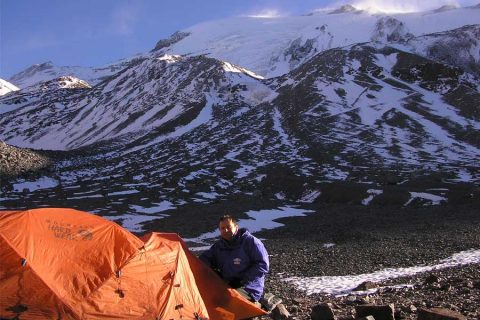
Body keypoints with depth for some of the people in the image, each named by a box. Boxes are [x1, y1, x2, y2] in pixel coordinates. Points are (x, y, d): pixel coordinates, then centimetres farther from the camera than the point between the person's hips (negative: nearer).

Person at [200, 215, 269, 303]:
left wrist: (242, 280, -16)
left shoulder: (250, 241, -10)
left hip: (248, 289, -8)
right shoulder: (219, 245, 8)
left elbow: (262, 265, -13)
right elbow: (204, 259, 16)